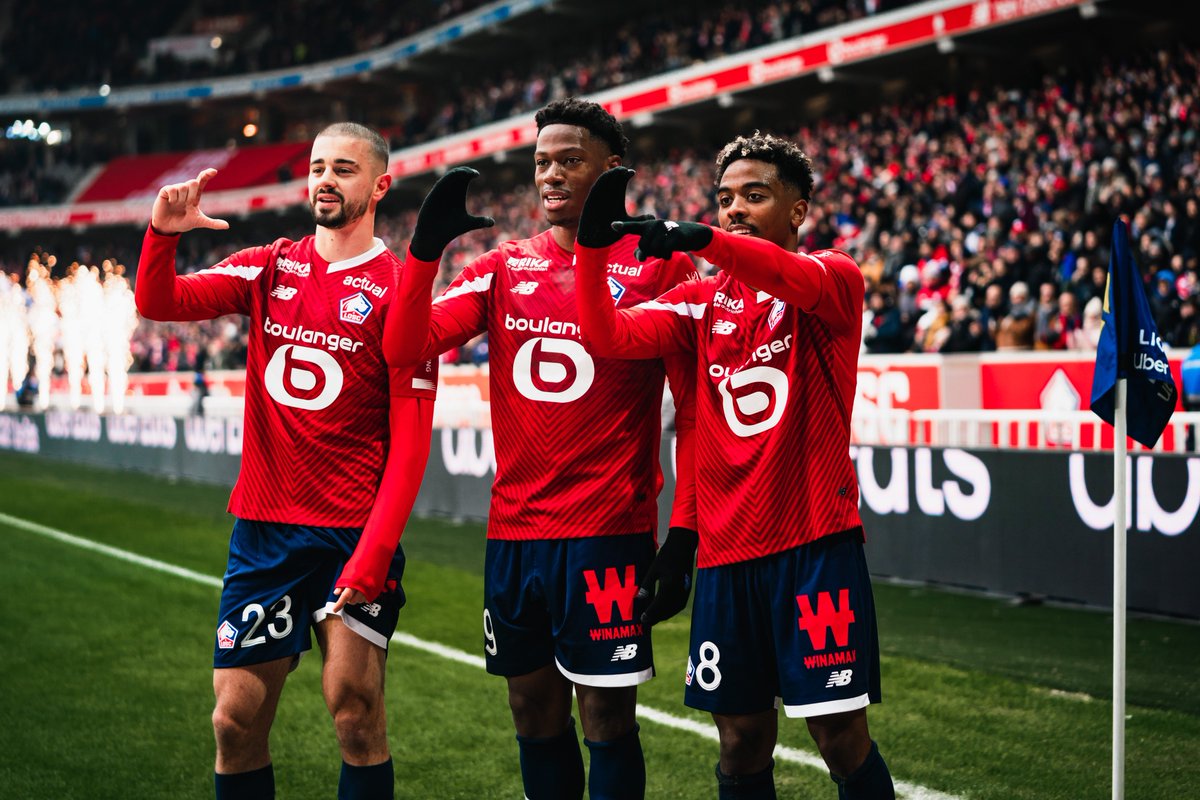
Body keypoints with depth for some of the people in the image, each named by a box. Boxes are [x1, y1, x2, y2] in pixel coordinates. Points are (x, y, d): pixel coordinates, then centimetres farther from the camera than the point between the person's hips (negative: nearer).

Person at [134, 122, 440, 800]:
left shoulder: (400, 288, -4)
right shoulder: (270, 269, 10)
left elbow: (410, 441, -8)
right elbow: (159, 304, 0)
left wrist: (373, 553, -16)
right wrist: (163, 233, -19)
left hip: (355, 530, -4)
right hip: (264, 525, 4)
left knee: (355, 715, -6)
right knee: (237, 723, 5)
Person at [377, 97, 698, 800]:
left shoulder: (658, 267, -3)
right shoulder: (505, 268, 10)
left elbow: (695, 410, -3)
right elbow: (403, 347, 1)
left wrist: (684, 536, -8)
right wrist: (427, 246, -13)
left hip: (608, 534, -4)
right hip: (514, 531, 5)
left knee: (607, 716, -1)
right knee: (534, 712, 13)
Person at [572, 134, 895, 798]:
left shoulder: (835, 277, -1)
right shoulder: (701, 302, 13)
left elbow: (802, 280, -25)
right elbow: (606, 336, 0)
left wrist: (702, 240, -42)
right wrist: (593, 246, -17)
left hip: (815, 543, -4)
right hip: (725, 549, 4)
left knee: (840, 733, -3)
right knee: (741, 742, 7)